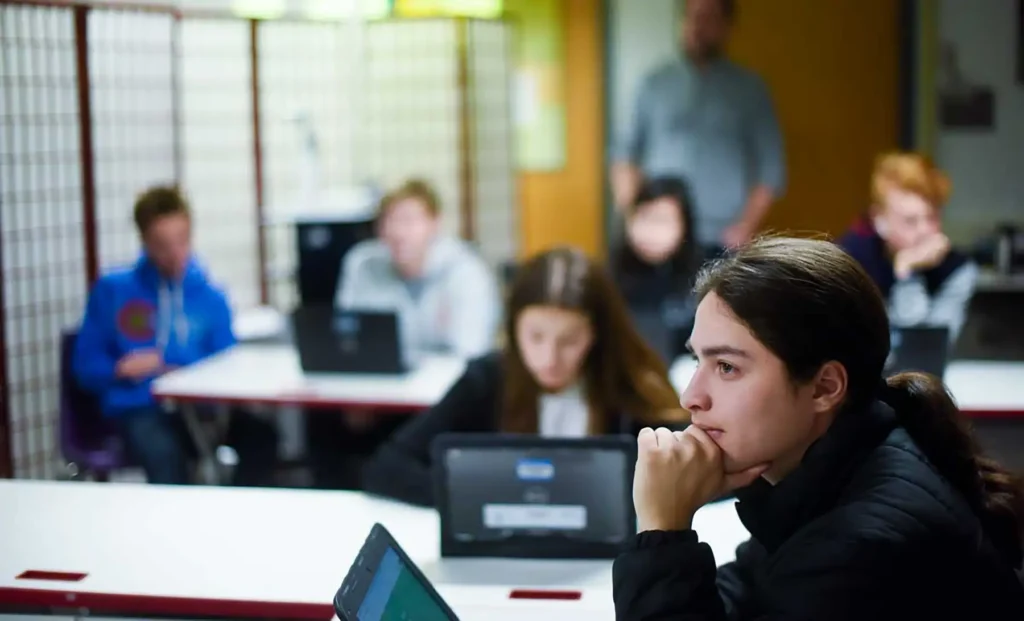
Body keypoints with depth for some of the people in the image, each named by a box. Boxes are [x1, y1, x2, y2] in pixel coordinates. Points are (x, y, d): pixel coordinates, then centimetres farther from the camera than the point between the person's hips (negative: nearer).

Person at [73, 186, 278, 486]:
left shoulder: (211, 298, 13)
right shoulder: (112, 290, 9)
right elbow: (86, 365, 11)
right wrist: (120, 369, -10)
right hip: (138, 407, -2)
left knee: (261, 432, -31)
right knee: (165, 454, -39)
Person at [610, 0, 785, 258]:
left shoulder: (749, 88, 5)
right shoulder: (655, 83, 9)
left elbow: (772, 168, 3)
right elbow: (627, 153, 13)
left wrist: (747, 226, -8)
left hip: (723, 242, -1)